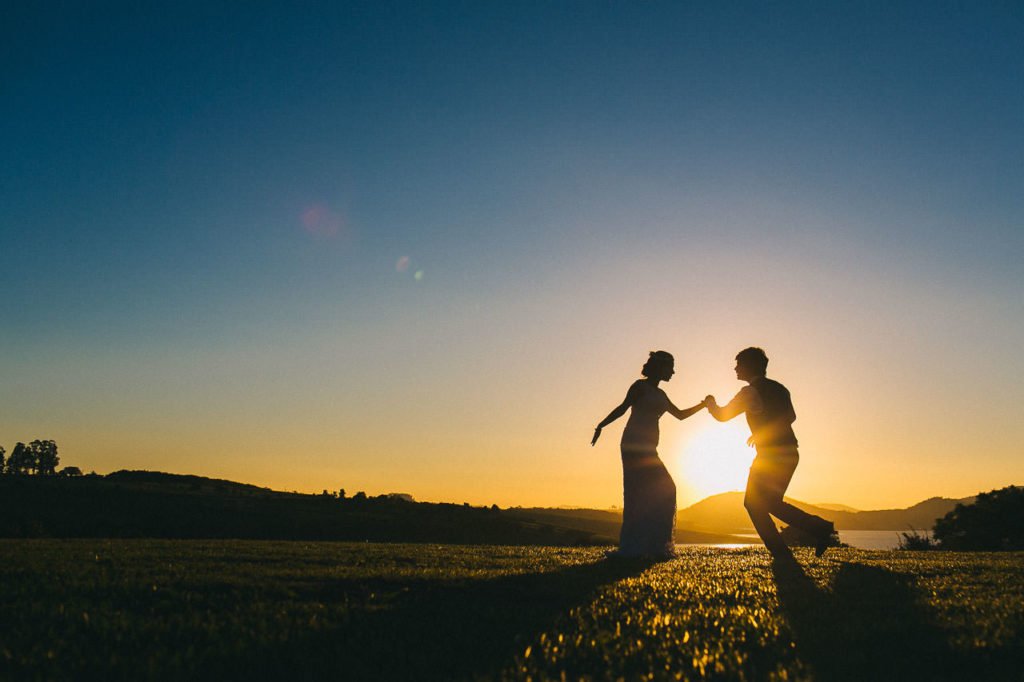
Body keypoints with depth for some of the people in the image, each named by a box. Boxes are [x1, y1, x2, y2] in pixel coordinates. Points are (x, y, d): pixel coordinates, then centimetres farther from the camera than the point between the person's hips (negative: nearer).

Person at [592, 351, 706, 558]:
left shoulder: (659, 394, 23)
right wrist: (601, 425, -22)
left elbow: (680, 414, 32)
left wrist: (703, 404, 24)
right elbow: (623, 407, -12)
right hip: (635, 446, -9)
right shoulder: (641, 386, -1)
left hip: (647, 450, 9)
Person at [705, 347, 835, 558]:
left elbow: (722, 415, -6)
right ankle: (820, 528, 8)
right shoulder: (778, 388, 13)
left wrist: (711, 403, 17)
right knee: (771, 503, 17)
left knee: (754, 503, 2)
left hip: (771, 456, -8)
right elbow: (790, 417, 27)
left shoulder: (751, 391, -11)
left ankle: (782, 555, -1)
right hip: (789, 453, 8)